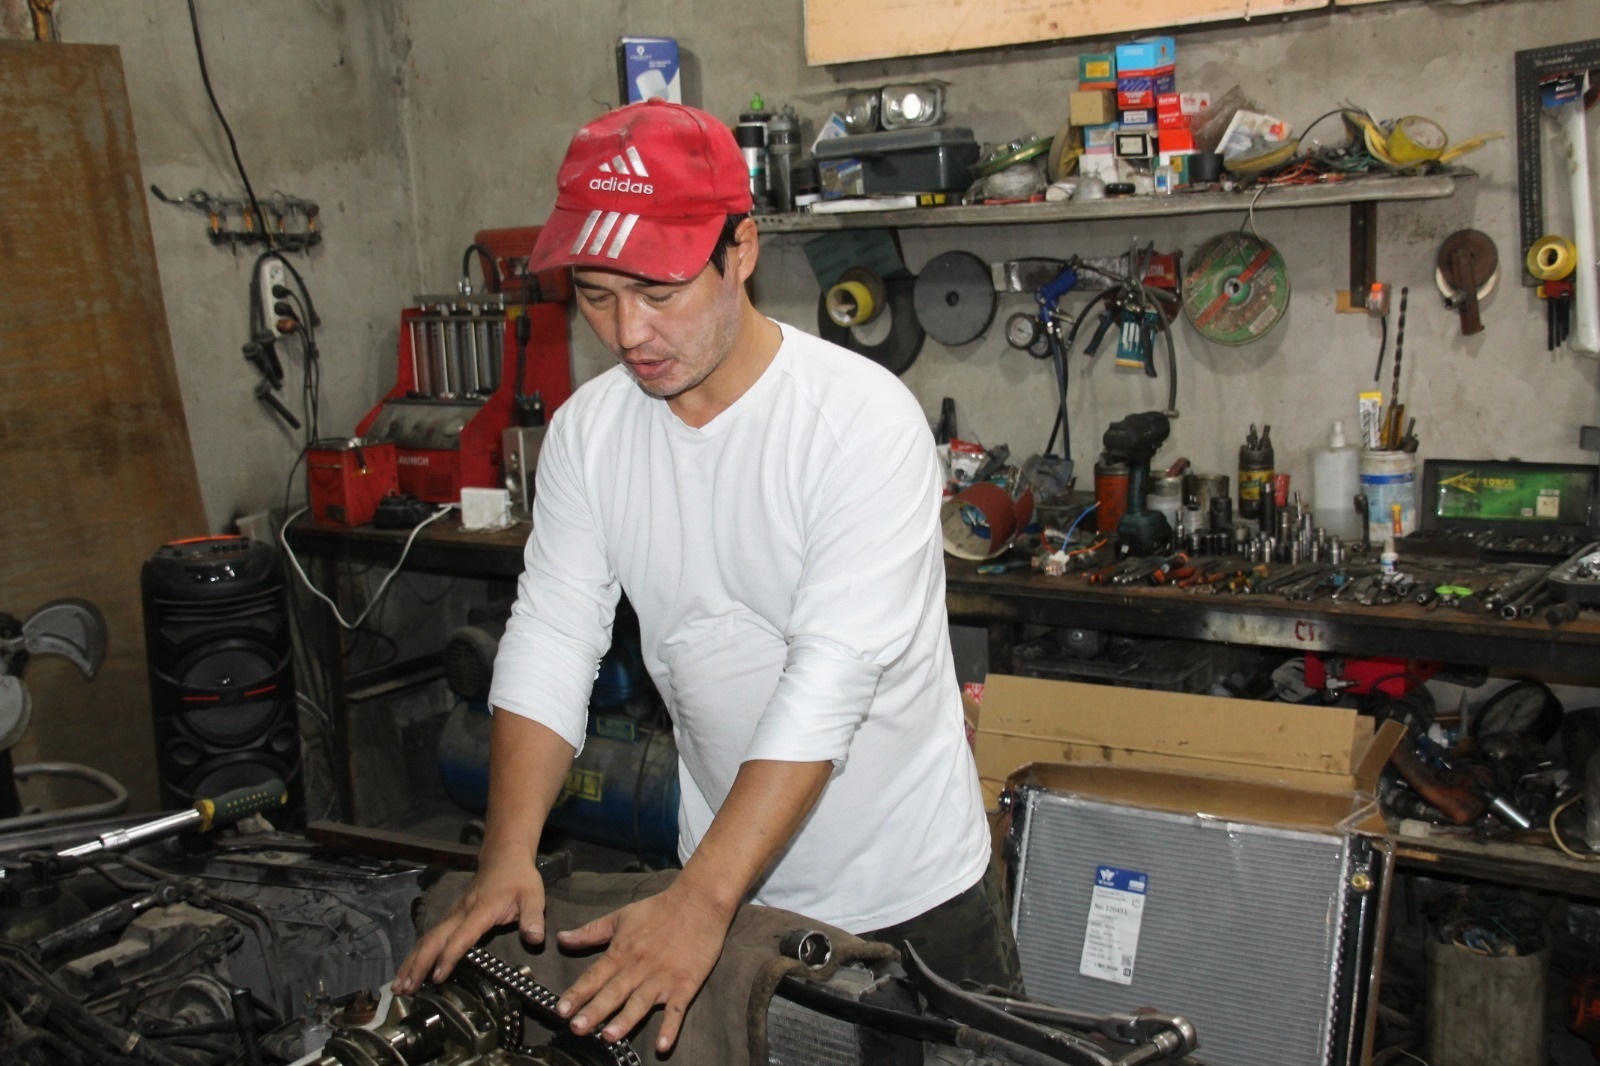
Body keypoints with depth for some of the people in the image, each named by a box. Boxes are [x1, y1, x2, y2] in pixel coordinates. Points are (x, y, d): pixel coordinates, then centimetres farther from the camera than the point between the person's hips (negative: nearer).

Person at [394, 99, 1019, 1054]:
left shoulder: (864, 419, -23)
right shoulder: (587, 432, -5)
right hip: (720, 878, 4)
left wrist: (701, 903, -32)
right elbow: (550, 639, -6)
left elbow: (830, 678, -29)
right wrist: (508, 859, -17)